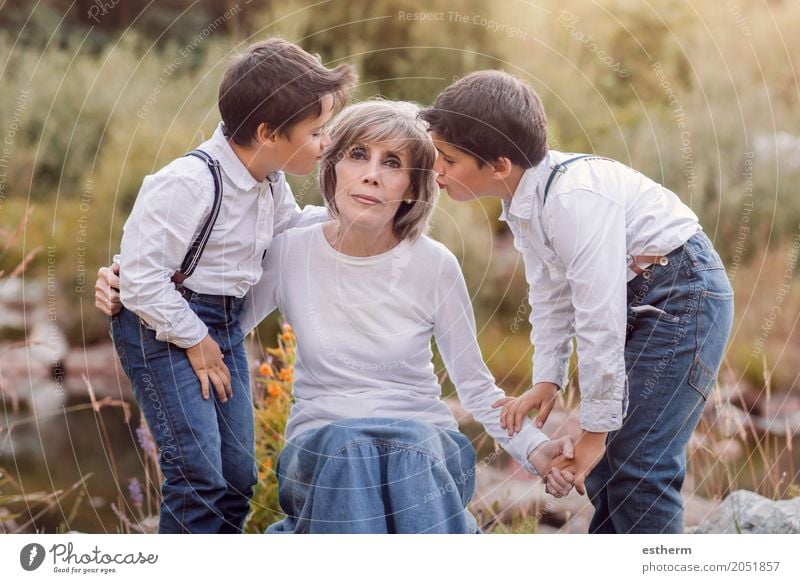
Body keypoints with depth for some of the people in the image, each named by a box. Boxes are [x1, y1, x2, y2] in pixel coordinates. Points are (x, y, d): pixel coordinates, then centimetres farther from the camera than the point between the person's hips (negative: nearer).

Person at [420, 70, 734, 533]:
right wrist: (547, 381, -1)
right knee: (603, 465, 12)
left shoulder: (575, 198, -30)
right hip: (635, 299, 9)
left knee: (638, 467, -11)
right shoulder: (523, 198, -1)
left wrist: (595, 429, -22)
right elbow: (550, 295, 7)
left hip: (684, 292, -9)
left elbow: (600, 319, -29)